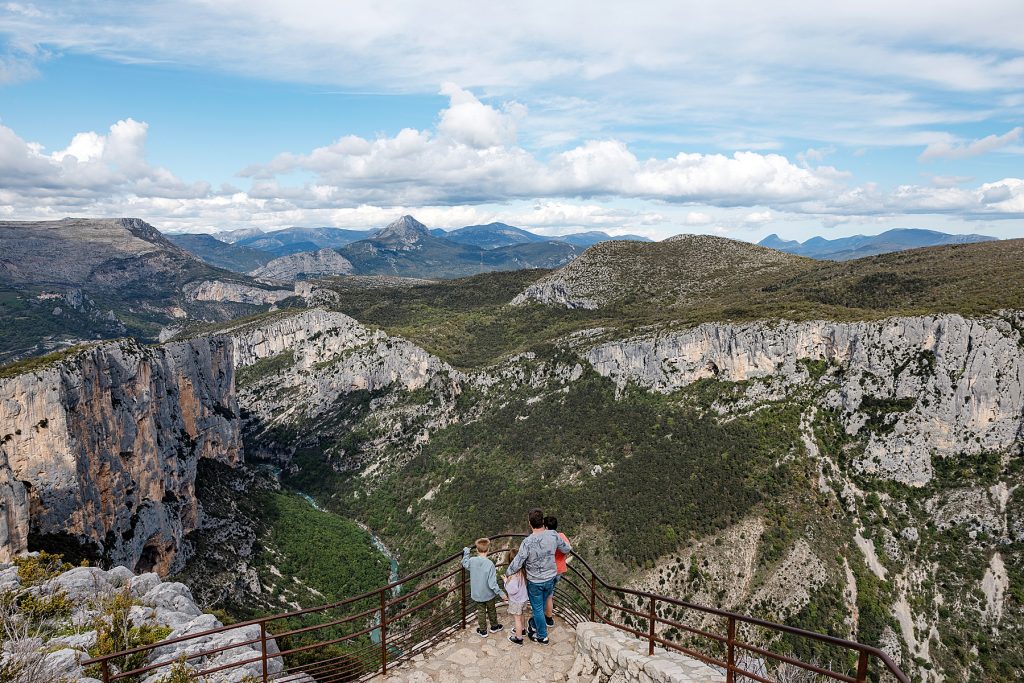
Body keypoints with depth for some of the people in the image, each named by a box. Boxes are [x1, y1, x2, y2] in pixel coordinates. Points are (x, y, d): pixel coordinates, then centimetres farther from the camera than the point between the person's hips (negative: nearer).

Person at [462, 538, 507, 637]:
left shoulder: (472, 561, -18)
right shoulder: (490, 564, -28)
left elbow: (465, 563, 8)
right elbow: (492, 583, -26)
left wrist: (466, 552, 21)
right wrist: (500, 593, -14)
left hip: (477, 594, 2)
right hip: (489, 594, -2)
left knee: (481, 612, 20)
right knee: (491, 610, 22)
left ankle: (483, 631, 32)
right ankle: (494, 626, 42)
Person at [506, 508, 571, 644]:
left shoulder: (527, 542, -29)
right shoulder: (553, 536, -17)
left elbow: (517, 564, -22)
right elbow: (567, 549, -1)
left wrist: (506, 574, -4)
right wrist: (569, 546, 24)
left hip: (534, 582, -4)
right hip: (550, 578, 4)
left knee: (538, 609, 16)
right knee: (541, 605, 26)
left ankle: (542, 636, 32)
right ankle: (534, 625, 48)